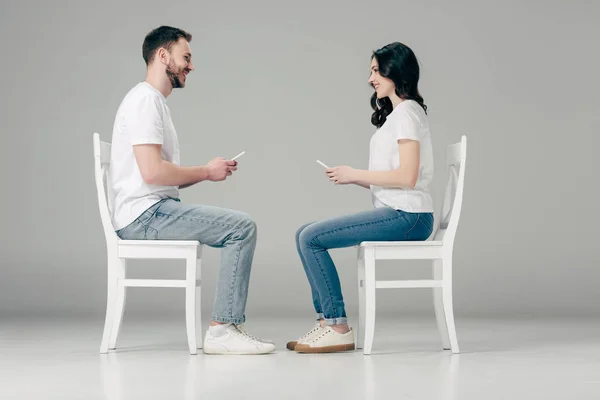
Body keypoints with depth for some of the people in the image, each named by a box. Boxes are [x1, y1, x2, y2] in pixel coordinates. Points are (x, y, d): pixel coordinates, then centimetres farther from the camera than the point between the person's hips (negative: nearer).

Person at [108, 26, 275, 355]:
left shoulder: (155, 101, 21)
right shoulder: (144, 99, -12)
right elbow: (152, 171, -23)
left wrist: (209, 171, 6)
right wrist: (207, 172, -9)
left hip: (155, 210, 10)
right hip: (144, 214, -10)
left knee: (240, 228, 12)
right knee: (242, 227, -16)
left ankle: (230, 325, 8)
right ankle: (221, 331, -15)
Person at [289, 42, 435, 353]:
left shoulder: (406, 112, -8)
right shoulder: (394, 114, 23)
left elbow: (407, 176, -20)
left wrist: (354, 174, -11)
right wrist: (352, 177, 3)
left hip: (407, 217, -10)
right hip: (393, 213, 10)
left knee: (311, 238, -16)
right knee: (305, 234, 5)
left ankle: (338, 328, -11)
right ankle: (326, 320, 2)